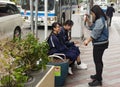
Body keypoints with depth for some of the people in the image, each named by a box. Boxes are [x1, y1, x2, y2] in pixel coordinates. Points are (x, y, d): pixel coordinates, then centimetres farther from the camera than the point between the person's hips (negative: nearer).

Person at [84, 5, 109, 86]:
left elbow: (95, 33, -23)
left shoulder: (100, 21, -21)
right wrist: (87, 20, 7)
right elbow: (92, 27, 21)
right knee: (99, 60, 21)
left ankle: (98, 80, 3)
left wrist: (88, 40, -14)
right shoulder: (98, 20, 12)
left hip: (100, 44, -11)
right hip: (100, 43, 11)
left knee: (97, 61, -4)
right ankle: (98, 76, 36)